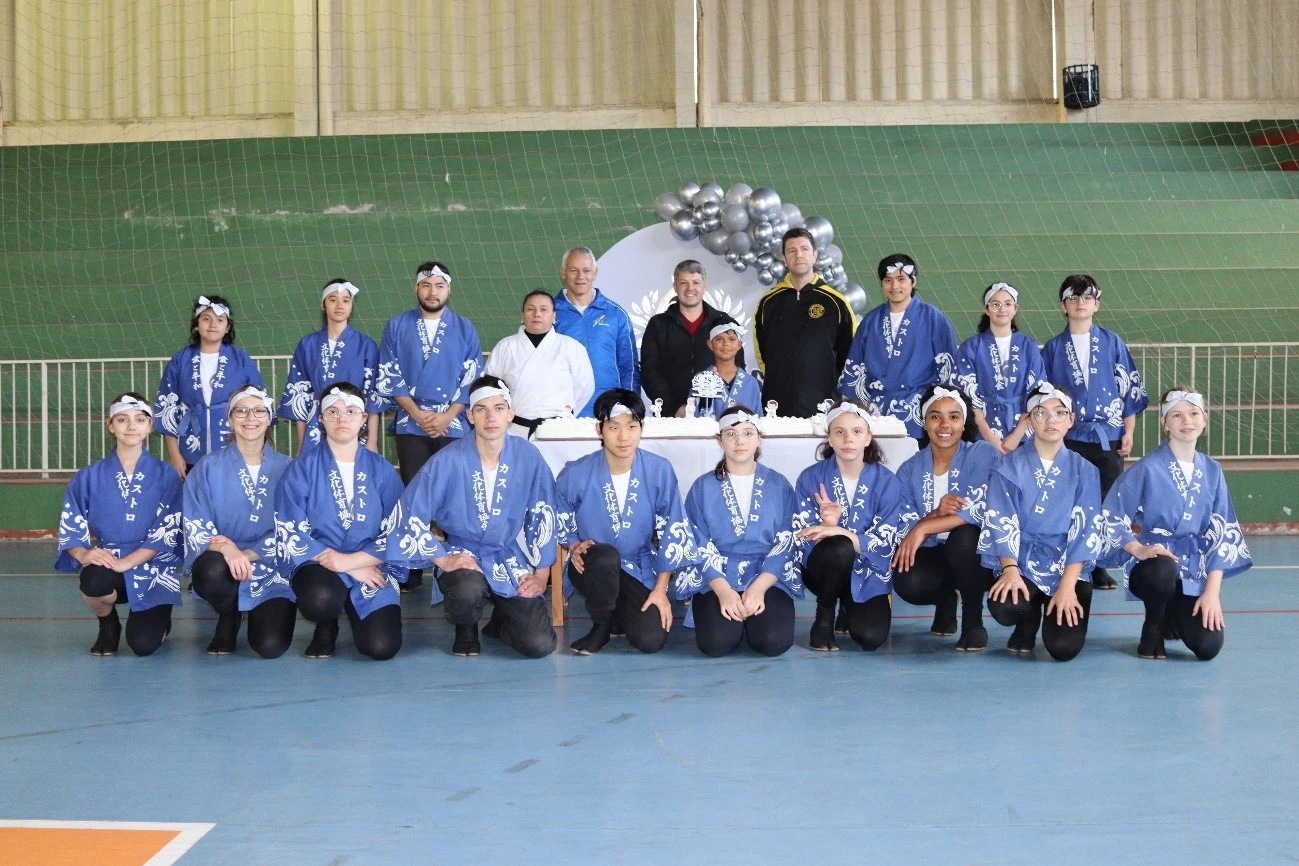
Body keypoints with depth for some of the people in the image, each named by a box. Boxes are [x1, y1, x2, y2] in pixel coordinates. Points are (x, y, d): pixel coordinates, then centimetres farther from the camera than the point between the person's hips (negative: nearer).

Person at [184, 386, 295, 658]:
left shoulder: (286, 469, 2)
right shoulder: (208, 468, -1)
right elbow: (195, 528, -8)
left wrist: (249, 554, -18)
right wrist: (226, 547, -29)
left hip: (270, 567, 0)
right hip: (220, 562, 0)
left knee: (271, 646, -22)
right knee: (213, 572, -38)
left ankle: (257, 614, 16)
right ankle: (228, 618, -2)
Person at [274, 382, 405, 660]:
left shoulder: (381, 470, 4)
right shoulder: (302, 467, -2)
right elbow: (291, 534, -8)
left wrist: (351, 560, -17)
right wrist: (352, 571, -13)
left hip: (371, 566, 2)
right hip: (317, 562, -2)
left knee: (382, 647, -20)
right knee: (320, 600, -38)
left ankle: (356, 611, 17)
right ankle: (327, 626, 3)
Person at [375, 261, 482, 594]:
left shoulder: (464, 328, 7)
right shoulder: (397, 326, 6)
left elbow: (472, 379, 3)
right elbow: (388, 378, 2)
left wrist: (446, 417, -8)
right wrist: (418, 414, -8)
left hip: (454, 425, 0)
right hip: (411, 425, 0)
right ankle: (412, 571, 5)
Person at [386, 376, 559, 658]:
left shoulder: (528, 457, -8)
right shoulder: (448, 461, -14)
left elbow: (542, 517, 0)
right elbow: (409, 514, -10)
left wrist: (541, 574, -2)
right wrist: (443, 559, -15)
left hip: (509, 556, 2)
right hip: (462, 553, -1)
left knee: (539, 645, -15)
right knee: (468, 591, -38)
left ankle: (501, 620, 23)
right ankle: (465, 628, 1)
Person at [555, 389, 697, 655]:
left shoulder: (660, 471, -12)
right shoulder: (575, 475, -11)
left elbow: (672, 534, -4)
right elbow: (561, 524, 6)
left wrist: (660, 590, -4)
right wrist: (575, 546, -16)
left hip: (640, 570, 1)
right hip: (593, 568, -1)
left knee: (651, 641, -19)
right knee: (605, 556, -37)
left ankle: (623, 611, 18)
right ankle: (601, 626, -9)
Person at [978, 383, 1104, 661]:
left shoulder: (1084, 471, 2)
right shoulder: (1009, 466, 1)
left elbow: (1086, 531, -5)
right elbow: (1001, 523, -5)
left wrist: (1067, 585, -18)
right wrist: (1010, 570, -22)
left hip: (1067, 567, 0)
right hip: (1021, 563, 0)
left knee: (1064, 648, -21)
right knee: (1003, 607, -33)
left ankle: (1056, 612, 17)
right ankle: (1029, 620, 6)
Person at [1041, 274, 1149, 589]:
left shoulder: (1112, 343, 5)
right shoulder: (1053, 349, 6)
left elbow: (1130, 388, 6)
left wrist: (1129, 431, 1)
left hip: (1109, 438, 0)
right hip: (1069, 438, 0)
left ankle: (1098, 567, 12)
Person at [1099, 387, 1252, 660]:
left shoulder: (1212, 471, 5)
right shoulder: (1148, 469, -8)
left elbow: (1222, 533, 4)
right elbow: (1111, 519, -7)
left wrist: (1212, 590, -5)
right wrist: (1139, 550, -23)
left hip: (1195, 568, 3)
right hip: (1151, 564, -3)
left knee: (1208, 646, -18)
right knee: (1163, 570, -41)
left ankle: (1172, 618, 20)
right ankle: (1153, 627, -6)